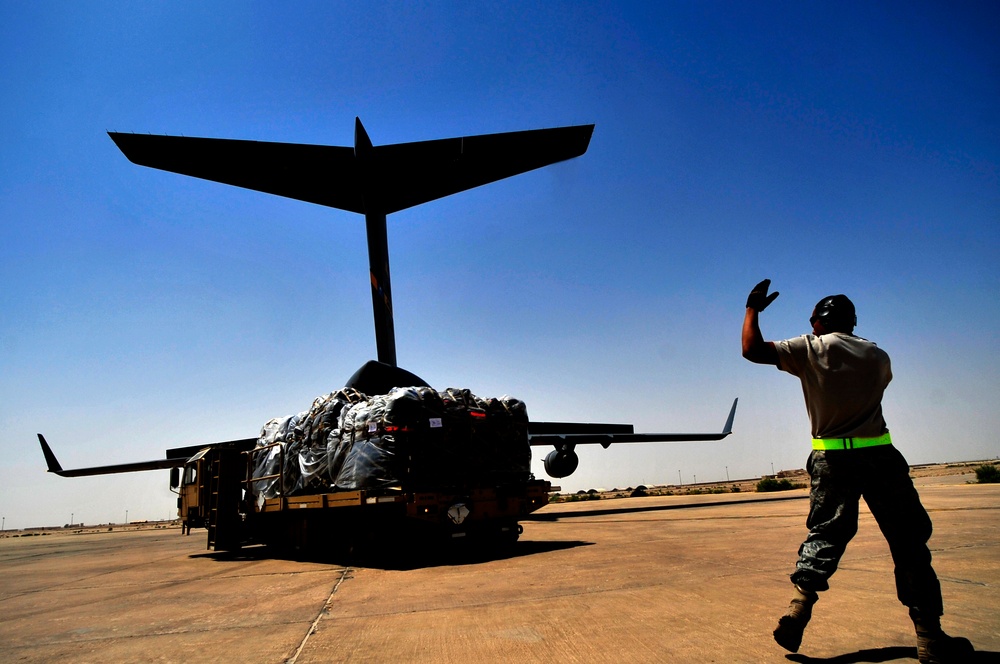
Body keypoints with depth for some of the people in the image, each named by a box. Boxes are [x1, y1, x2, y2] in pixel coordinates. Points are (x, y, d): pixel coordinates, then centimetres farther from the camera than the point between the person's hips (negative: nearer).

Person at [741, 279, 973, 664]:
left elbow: (752, 349, -8)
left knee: (823, 536, 10)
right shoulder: (877, 355, 5)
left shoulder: (811, 349, -4)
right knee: (909, 543, 8)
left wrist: (753, 308, 6)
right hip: (879, 457, 1)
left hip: (831, 459, -1)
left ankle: (799, 606, -6)